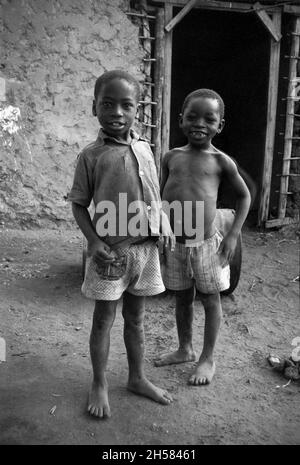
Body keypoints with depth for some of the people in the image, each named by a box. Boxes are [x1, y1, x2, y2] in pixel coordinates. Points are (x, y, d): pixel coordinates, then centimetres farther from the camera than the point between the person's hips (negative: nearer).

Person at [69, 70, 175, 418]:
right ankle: (99, 385, 26)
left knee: (135, 317, 17)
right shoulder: (91, 155, -8)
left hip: (144, 247, 4)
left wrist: (165, 227, -2)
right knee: (103, 319, 8)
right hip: (110, 249, -4)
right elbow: (78, 204, -4)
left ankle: (137, 378, 34)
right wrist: (94, 242, -15)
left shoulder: (144, 149, 4)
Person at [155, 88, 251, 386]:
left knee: (210, 300, 10)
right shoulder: (171, 157, 3)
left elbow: (244, 196, 5)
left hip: (205, 243, -3)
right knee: (182, 298, 17)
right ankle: (185, 349, 38)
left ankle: (207, 358, 28)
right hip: (174, 244, 3)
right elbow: (161, 199, 10)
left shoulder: (220, 161, -5)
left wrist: (233, 235, -3)